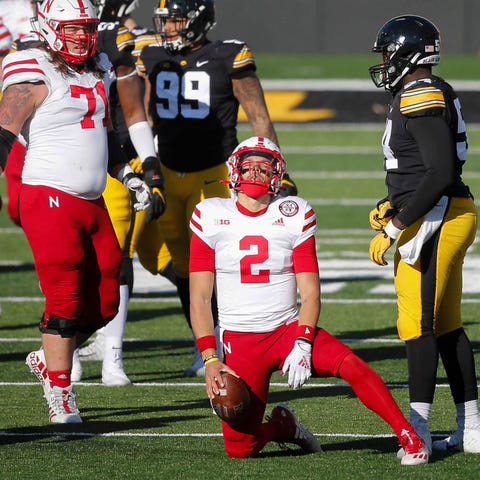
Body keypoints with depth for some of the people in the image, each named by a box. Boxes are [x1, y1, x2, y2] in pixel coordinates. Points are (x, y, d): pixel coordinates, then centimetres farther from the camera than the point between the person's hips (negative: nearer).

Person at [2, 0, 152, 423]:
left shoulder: (97, 74, 16)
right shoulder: (35, 77, -9)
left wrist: (129, 177, 22)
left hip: (92, 203, 8)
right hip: (50, 198, -8)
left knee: (104, 302, 8)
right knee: (65, 299, -9)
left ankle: (48, 360, 27)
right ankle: (59, 392, -2)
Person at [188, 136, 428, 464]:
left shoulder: (294, 216, -1)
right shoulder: (211, 217, -1)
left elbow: (310, 293, -2)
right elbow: (200, 298, 0)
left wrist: (302, 344, -17)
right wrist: (210, 359, -10)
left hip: (290, 329, 0)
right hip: (239, 339, 0)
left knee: (351, 364, -30)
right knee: (239, 449, -10)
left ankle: (409, 437, -20)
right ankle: (280, 426, 23)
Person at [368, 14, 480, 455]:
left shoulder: (420, 97, -16)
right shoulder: (427, 95, 16)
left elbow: (441, 172, -23)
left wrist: (395, 226, -20)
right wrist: (393, 207, 14)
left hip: (435, 219, -10)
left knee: (418, 324, -9)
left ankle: (418, 430, -11)